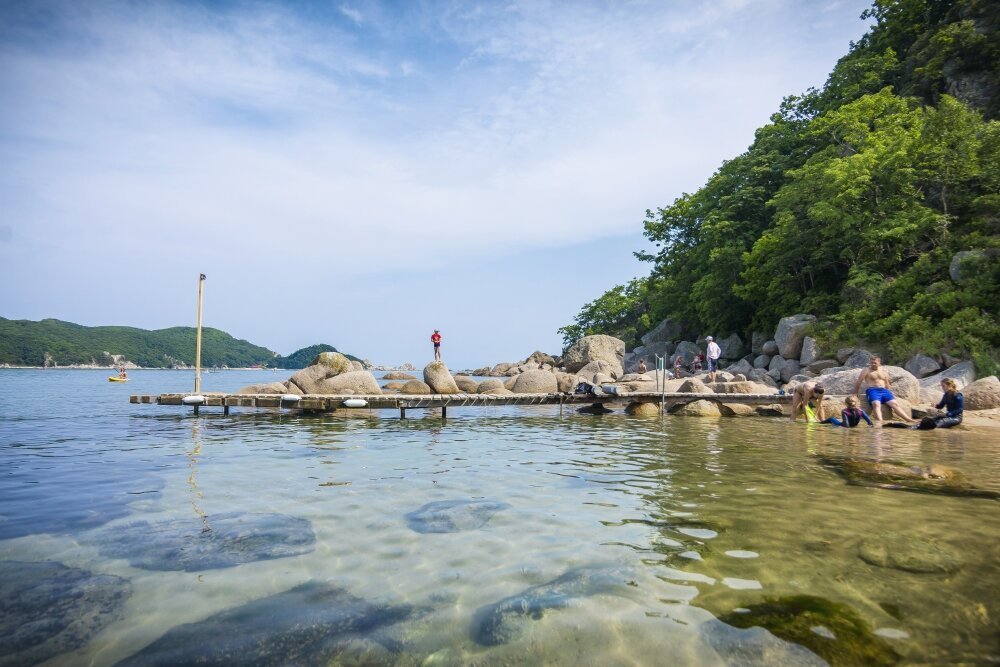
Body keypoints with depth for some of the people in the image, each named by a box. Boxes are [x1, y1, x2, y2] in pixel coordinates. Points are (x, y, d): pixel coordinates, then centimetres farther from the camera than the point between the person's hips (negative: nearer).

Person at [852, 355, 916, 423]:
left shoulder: (884, 371, 20)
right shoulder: (867, 371, 5)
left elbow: (887, 384, 28)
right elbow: (858, 383, 5)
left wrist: (890, 393, 21)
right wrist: (855, 395, 6)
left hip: (884, 390, 5)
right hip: (872, 390, -5)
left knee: (894, 404, -15)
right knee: (876, 404, -33)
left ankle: (908, 419, -20)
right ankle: (879, 421, -53)